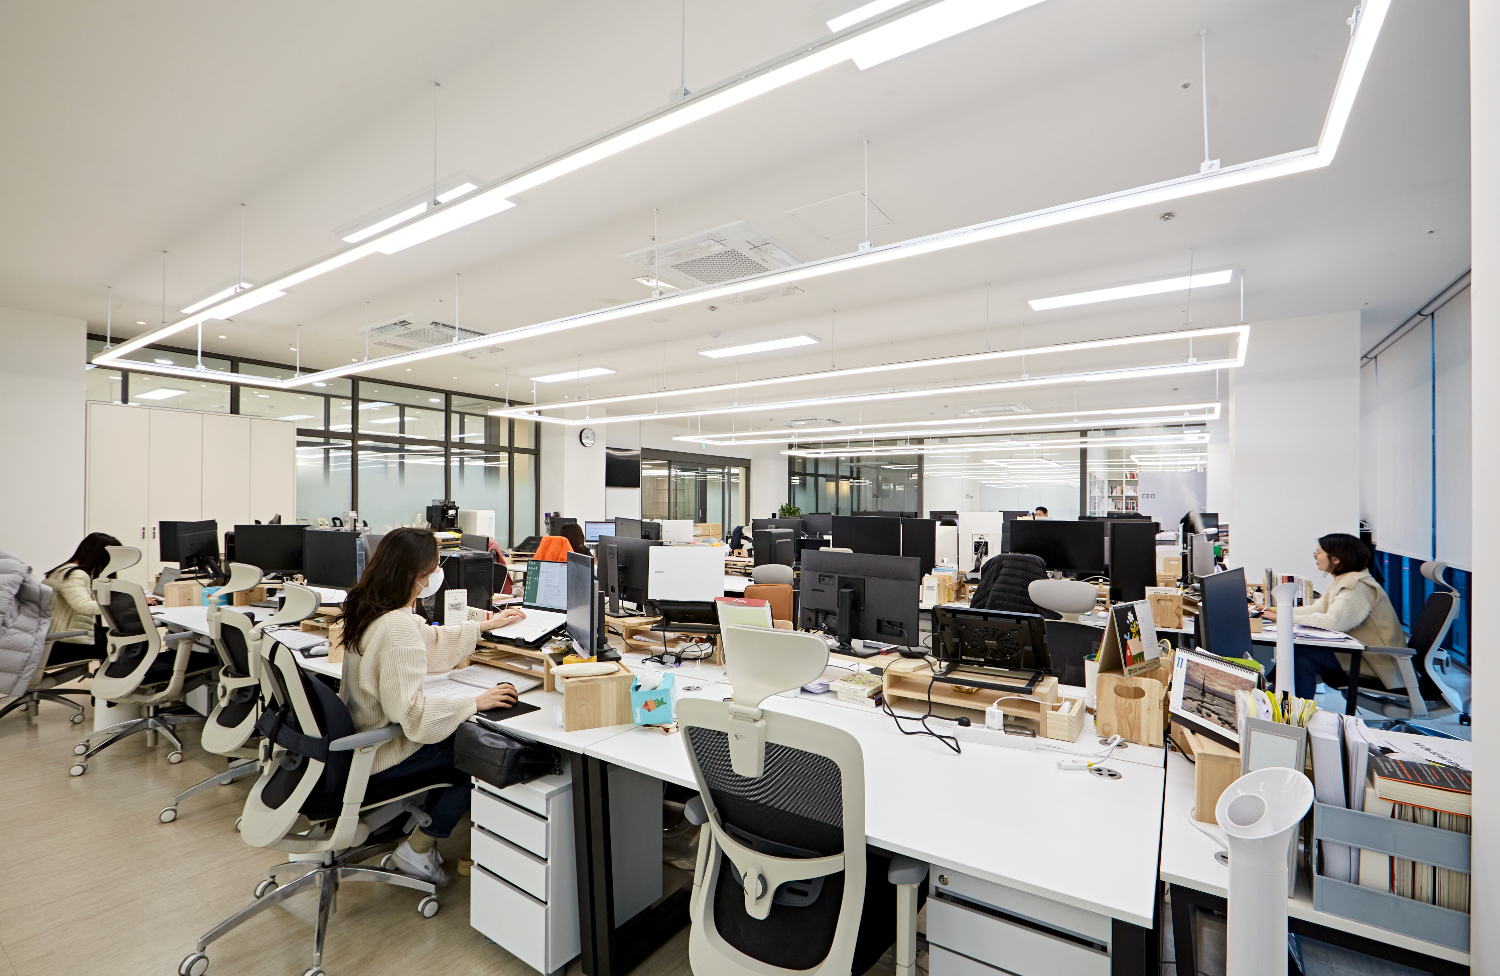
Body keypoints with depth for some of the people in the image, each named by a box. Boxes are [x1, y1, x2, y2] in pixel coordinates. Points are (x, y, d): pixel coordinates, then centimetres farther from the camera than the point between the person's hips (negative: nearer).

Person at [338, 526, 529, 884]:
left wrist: (484, 626, 21)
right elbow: (410, 711, -33)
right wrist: (476, 702, -26)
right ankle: (417, 849, 11)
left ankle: (419, 822, 27)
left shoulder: (369, 610, 1)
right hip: (380, 754, -9)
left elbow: (432, 642, 16)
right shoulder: (397, 626, -31)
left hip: (358, 736, 10)